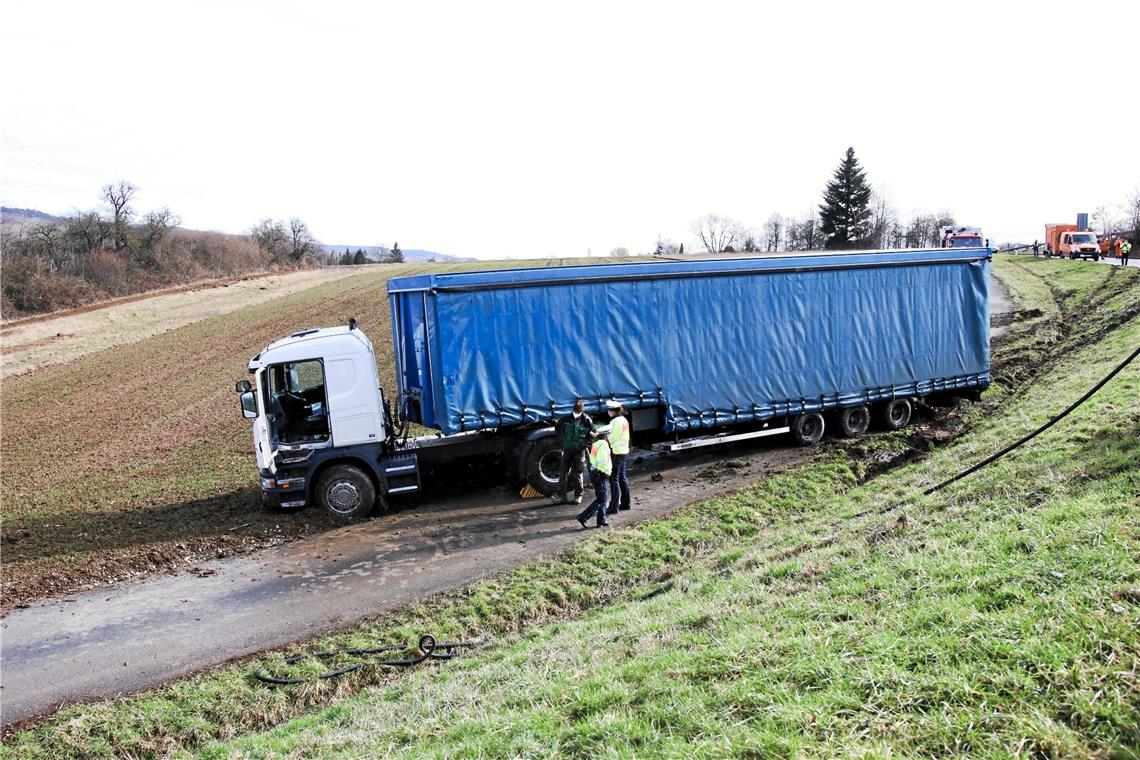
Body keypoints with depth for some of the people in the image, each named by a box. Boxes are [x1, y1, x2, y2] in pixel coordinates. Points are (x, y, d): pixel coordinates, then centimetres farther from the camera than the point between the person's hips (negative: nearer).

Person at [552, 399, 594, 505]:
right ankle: (561, 495, 7)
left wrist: (584, 444, -7)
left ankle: (578, 495, 17)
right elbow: (557, 430, 12)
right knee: (563, 472, 2)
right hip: (567, 450, 2)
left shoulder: (587, 421, -10)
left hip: (579, 451, -2)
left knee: (577, 474, 5)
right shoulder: (566, 419, -4)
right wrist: (561, 441, 5)